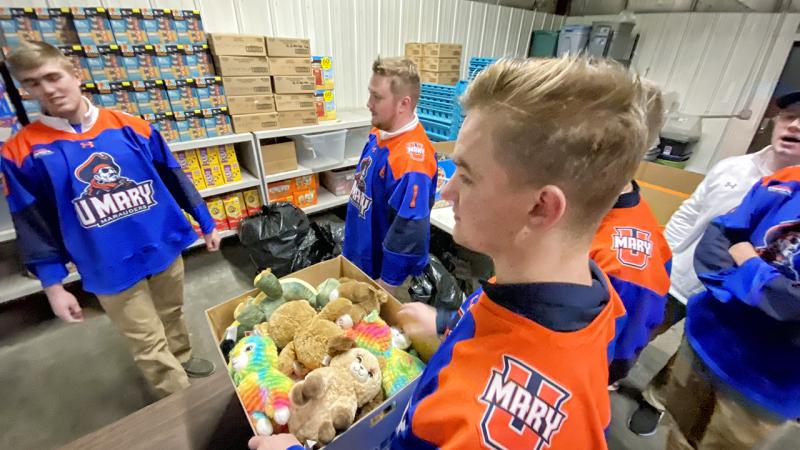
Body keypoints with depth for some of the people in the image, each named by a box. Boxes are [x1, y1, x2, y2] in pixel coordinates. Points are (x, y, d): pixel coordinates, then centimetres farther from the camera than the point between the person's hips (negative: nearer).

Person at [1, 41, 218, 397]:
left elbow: (174, 177, 4)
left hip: (165, 246, 2)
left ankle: (183, 358, 50)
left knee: (172, 314, 23)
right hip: (110, 268, -1)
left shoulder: (130, 127, -1)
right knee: (150, 346, 10)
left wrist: (205, 223, 5)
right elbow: (33, 226, 0)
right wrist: (53, 285, -2)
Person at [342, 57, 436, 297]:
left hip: (380, 267, -8)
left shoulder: (411, 158, -32)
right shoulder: (379, 133, -4)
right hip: (359, 254, 9)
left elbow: (410, 231, -30)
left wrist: (388, 285, -20)